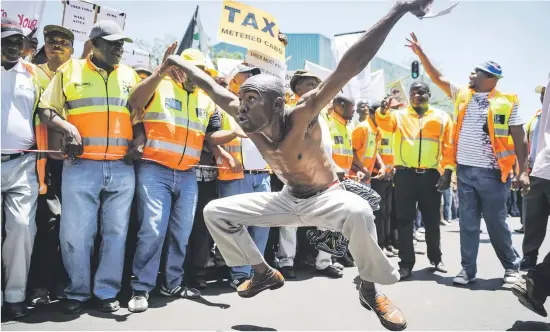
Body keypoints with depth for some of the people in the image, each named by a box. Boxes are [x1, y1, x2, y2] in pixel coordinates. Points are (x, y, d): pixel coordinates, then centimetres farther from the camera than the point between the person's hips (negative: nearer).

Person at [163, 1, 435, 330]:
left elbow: (350, 66, -41)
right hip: (287, 200, 6)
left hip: (326, 198, -5)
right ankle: (265, 274, 15)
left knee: (358, 212, -42)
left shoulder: (301, 118, -32)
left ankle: (370, 290, -14)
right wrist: (181, 63, 10)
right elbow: (214, 87, -1)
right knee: (215, 211, -1)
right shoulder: (248, 120, -16)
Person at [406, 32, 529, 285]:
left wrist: (523, 172, -7)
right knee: (468, 224, 8)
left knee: (496, 223, 6)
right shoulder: (462, 95, 9)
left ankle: (512, 266, 27)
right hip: (465, 171, 4)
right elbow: (437, 77, 13)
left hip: (492, 173, -3)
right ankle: (468, 269, 18)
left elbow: (519, 140, -1)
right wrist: (420, 52, 8)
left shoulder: (507, 103, -2)